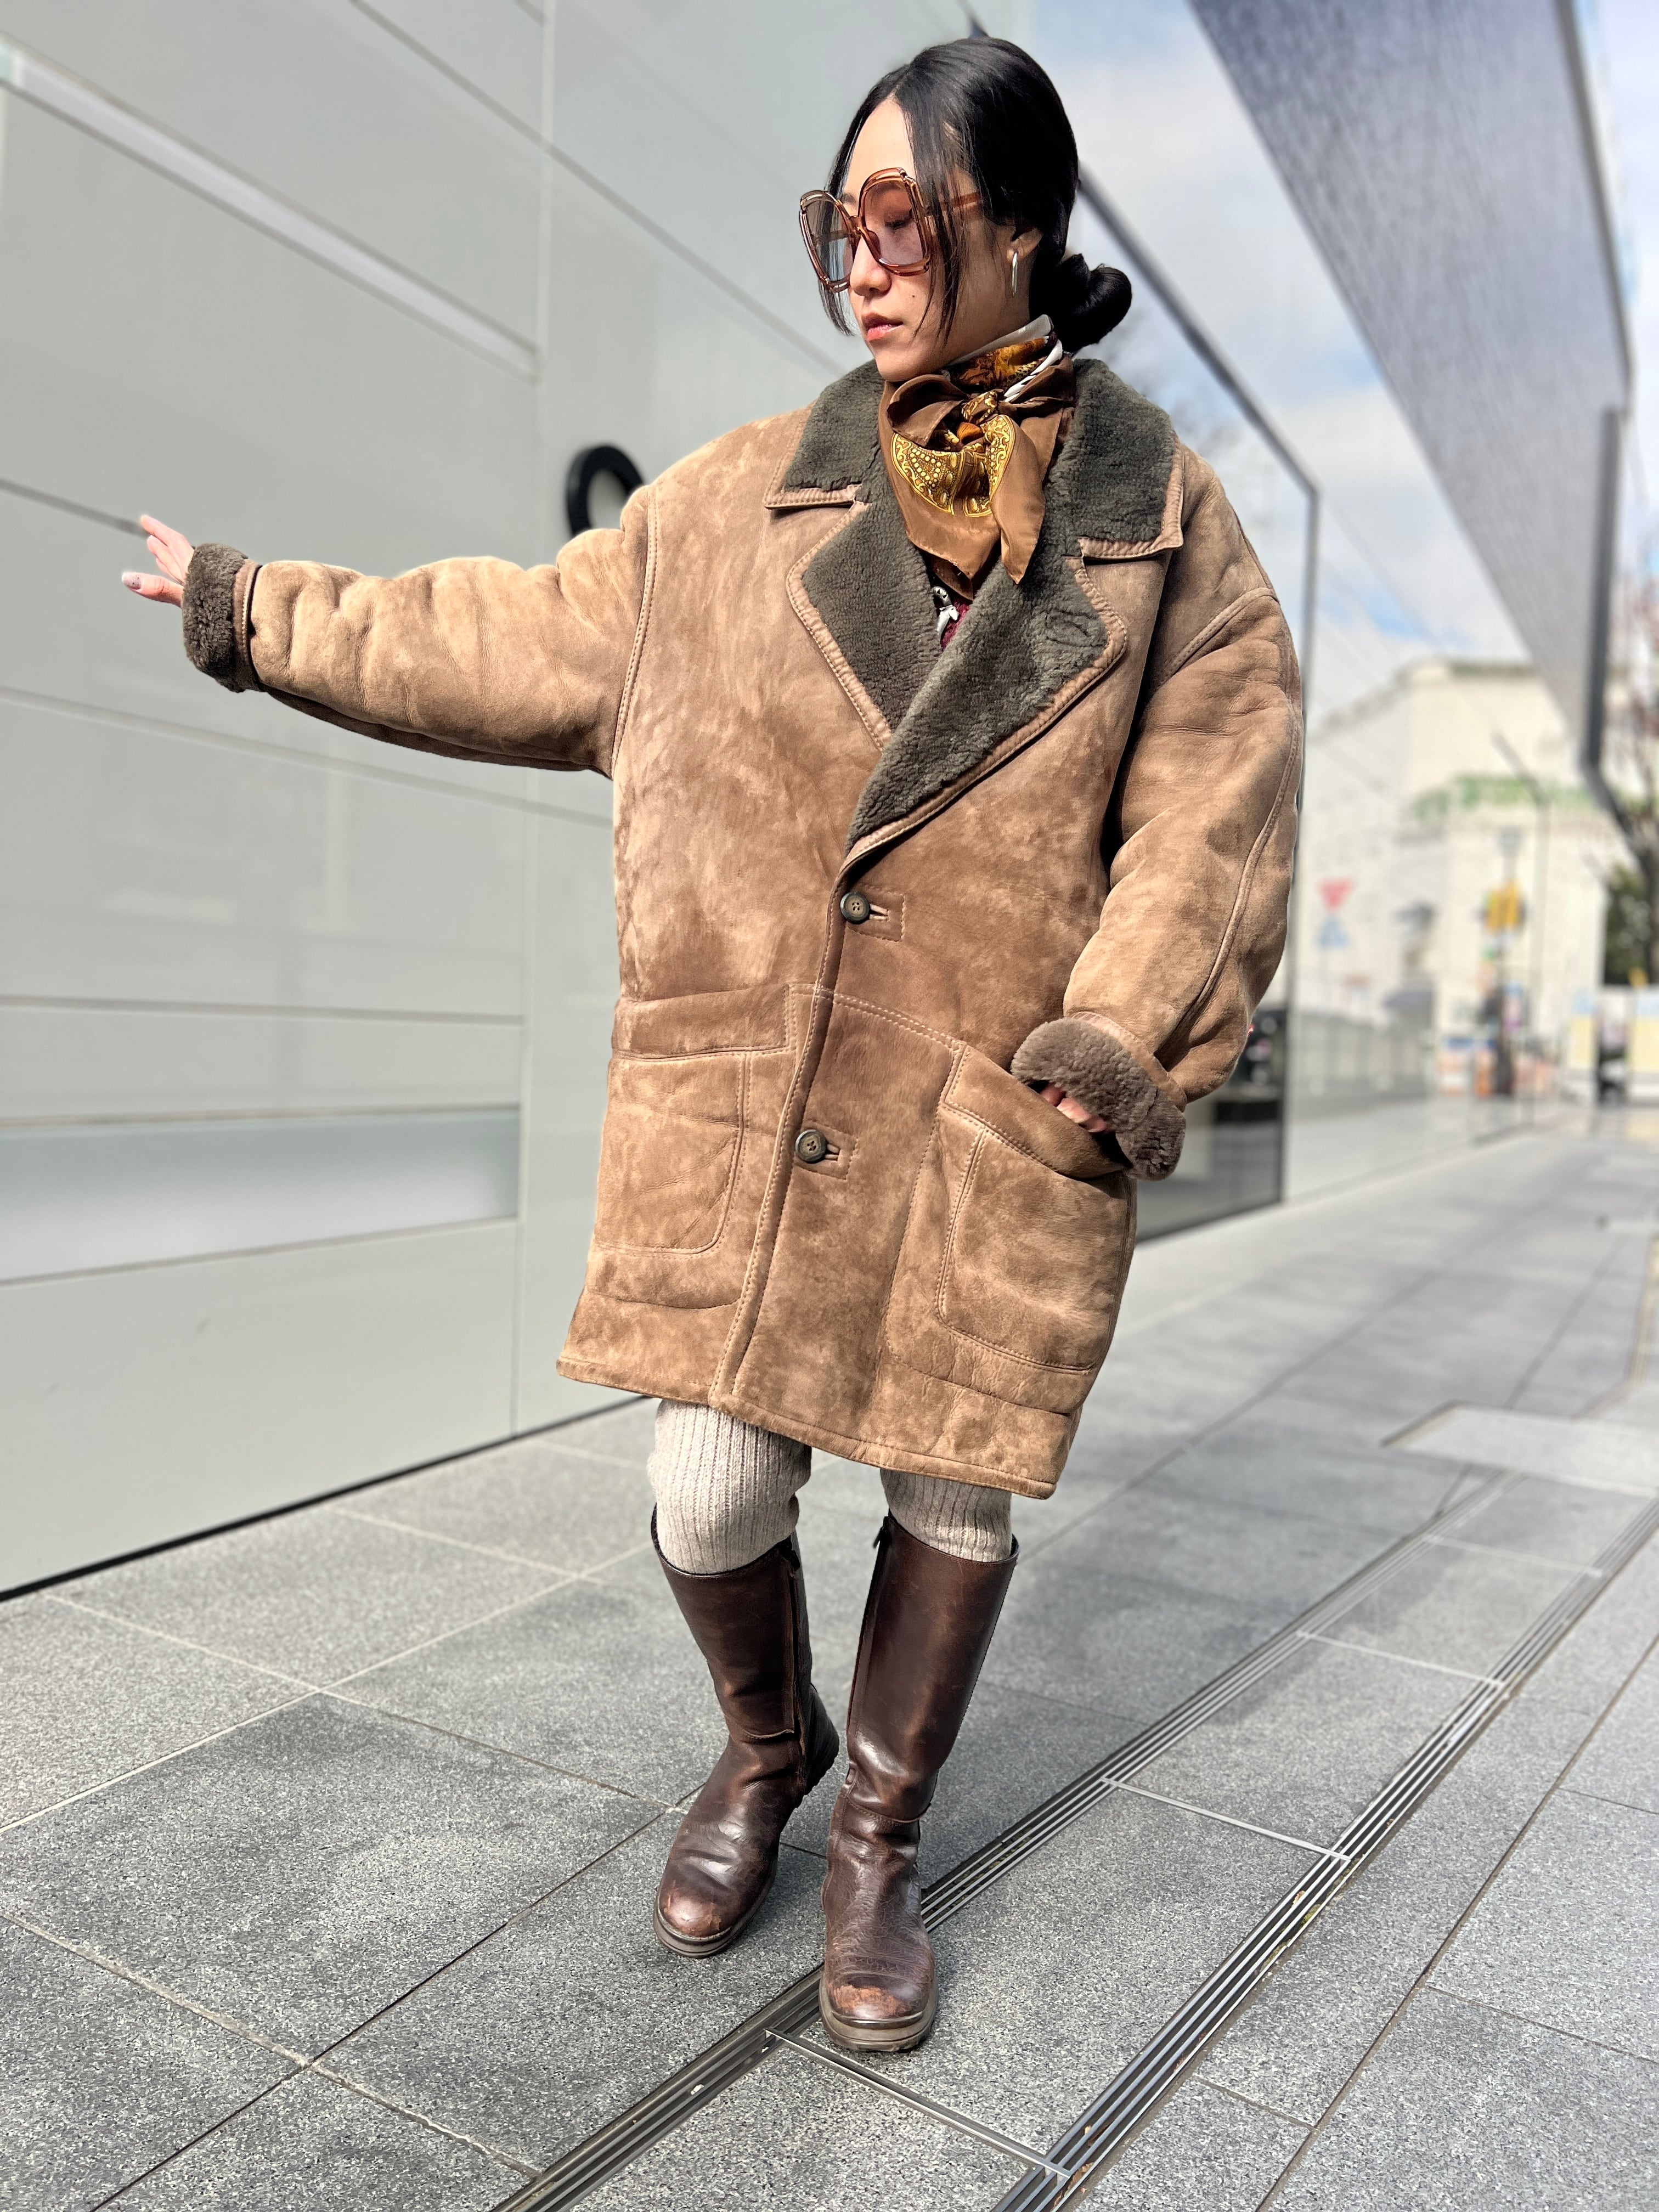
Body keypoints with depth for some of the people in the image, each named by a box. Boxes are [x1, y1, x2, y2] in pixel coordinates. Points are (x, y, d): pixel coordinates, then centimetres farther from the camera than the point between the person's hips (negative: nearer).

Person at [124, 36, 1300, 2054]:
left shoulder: (1166, 528, 4)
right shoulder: (743, 499, 8)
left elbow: (1212, 816, -3)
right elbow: (512, 644, 14)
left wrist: (1126, 1041, -16)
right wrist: (257, 609, 19)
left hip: (995, 1125, 0)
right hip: (735, 1105, 1)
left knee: (954, 1492, 9)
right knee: (712, 1492, 3)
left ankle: (879, 1838, 35)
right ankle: (766, 1747, 38)